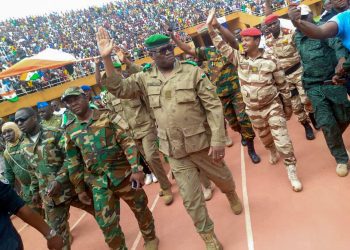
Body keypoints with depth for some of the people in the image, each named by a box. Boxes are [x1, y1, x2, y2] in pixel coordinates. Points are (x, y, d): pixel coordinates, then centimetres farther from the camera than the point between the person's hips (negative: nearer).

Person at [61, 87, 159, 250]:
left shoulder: (108, 116, -4)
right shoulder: (70, 131, 6)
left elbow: (127, 142, -10)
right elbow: (74, 163, 12)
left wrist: (136, 169, -19)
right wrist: (79, 189, 13)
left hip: (124, 175, -2)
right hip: (99, 183, 3)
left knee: (140, 209, 13)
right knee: (106, 224, 4)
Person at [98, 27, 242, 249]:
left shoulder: (193, 72, -9)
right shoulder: (146, 78, 1)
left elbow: (214, 107, -11)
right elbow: (119, 89, -2)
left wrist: (218, 140, -17)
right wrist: (106, 58, -13)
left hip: (202, 144, -1)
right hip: (175, 151, 2)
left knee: (222, 177, 22)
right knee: (191, 198, 10)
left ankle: (233, 196, 59)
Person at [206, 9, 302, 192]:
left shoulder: (270, 60, -12)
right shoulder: (239, 58, -4)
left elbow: (282, 85, -4)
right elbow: (222, 46, -6)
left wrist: (288, 106, 1)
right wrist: (210, 26, -15)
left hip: (273, 106, -3)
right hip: (253, 109, 3)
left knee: (282, 139, -4)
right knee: (264, 137, 22)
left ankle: (292, 173, 9)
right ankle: (273, 152, 54)